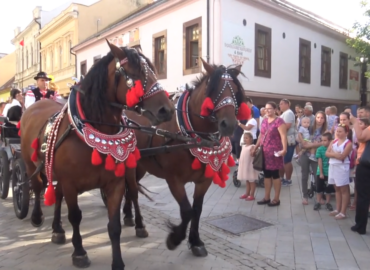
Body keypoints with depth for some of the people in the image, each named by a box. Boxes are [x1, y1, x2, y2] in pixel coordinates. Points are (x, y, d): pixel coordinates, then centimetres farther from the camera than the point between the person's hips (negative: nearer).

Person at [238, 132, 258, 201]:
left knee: (251, 181, 1)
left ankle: (252, 195, 7)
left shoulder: (252, 146, -12)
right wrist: (239, 161, 14)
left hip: (250, 166, -8)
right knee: (247, 181, 17)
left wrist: (253, 153, -39)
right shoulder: (243, 146, 12)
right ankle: (247, 193, 27)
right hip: (244, 166, 8)